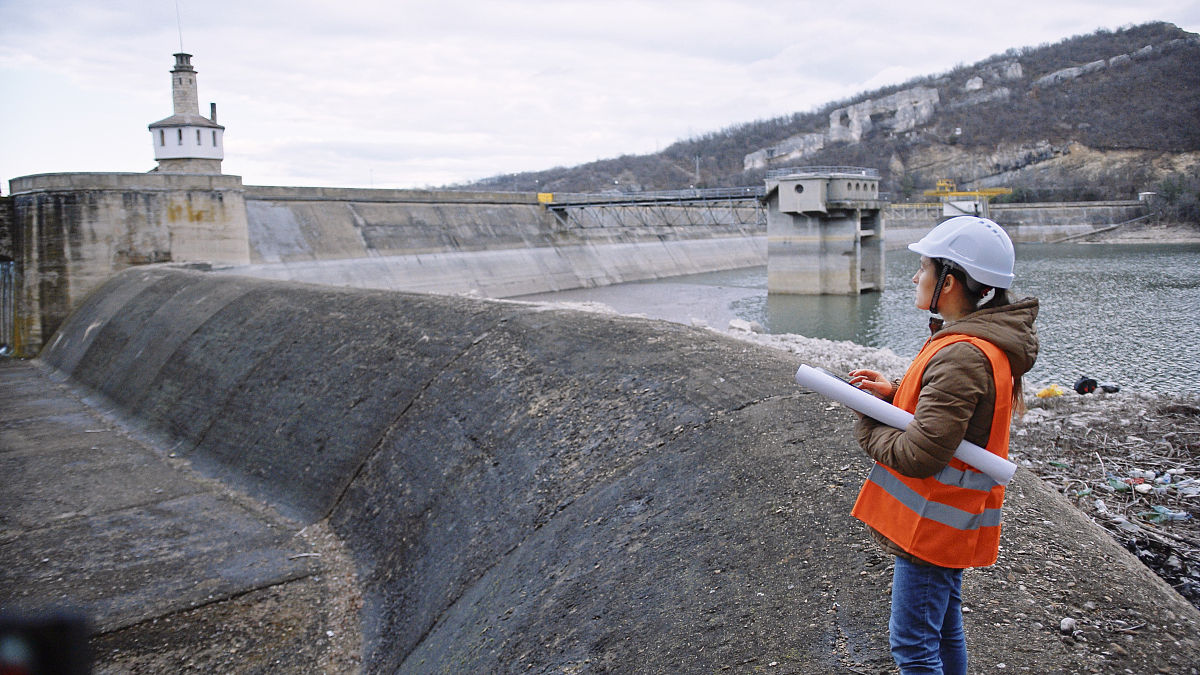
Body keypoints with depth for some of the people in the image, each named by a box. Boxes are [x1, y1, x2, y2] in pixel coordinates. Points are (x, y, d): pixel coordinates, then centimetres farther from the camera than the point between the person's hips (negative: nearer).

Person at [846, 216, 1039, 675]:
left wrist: (868, 428, -10)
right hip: (947, 518, 10)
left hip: (933, 523, -10)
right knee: (943, 630, 23)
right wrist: (893, 393, -1)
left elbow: (919, 455, -29)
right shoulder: (983, 342, 7)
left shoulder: (962, 356, -27)